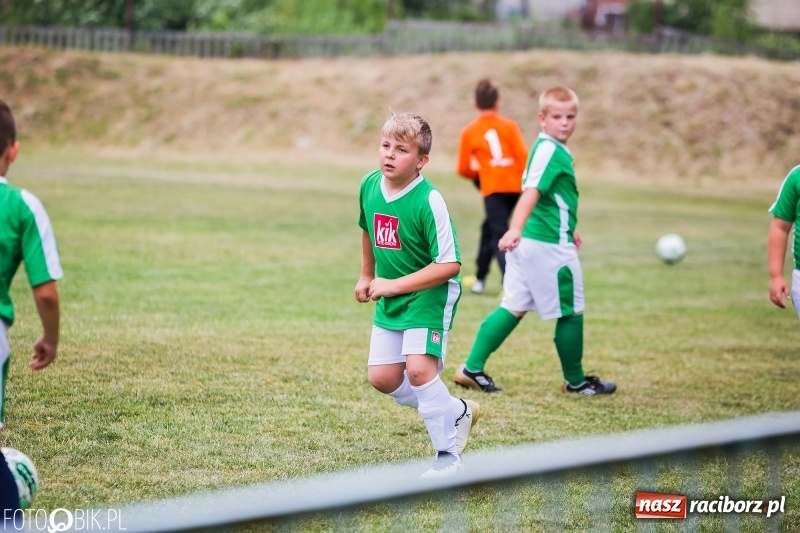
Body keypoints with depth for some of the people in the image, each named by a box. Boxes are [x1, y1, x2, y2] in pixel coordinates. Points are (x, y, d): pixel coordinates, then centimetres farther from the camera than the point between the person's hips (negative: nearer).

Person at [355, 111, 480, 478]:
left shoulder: (429, 201, -24)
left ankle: (448, 457, -9)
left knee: (419, 368, -22)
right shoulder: (369, 185, -3)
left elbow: (449, 265, -24)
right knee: (381, 377, 5)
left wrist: (394, 285, -22)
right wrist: (367, 276, 23)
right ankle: (457, 413, 26)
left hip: (430, 295, -7)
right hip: (390, 298, 8)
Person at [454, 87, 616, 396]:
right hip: (550, 245, -10)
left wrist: (568, 229, 39)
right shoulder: (550, 150, -16)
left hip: (529, 242, 10)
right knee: (571, 312, 5)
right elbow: (531, 191, -29)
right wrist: (515, 229, -41)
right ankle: (575, 381, 18)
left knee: (514, 307, 11)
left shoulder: (550, 148, 14)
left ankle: (472, 369, 9)